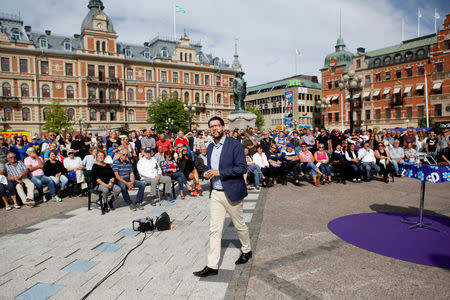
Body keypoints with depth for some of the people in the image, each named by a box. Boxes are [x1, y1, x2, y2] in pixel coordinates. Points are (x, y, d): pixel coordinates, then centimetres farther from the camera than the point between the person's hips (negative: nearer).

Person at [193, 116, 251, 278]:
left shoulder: (235, 145, -10)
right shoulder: (210, 147, 11)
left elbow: (242, 168, -16)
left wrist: (219, 173, -20)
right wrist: (208, 173, 0)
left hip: (231, 193, -5)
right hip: (215, 193, 6)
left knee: (240, 225, 13)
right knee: (214, 229, 4)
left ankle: (247, 251, 39)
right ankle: (212, 266, 10)